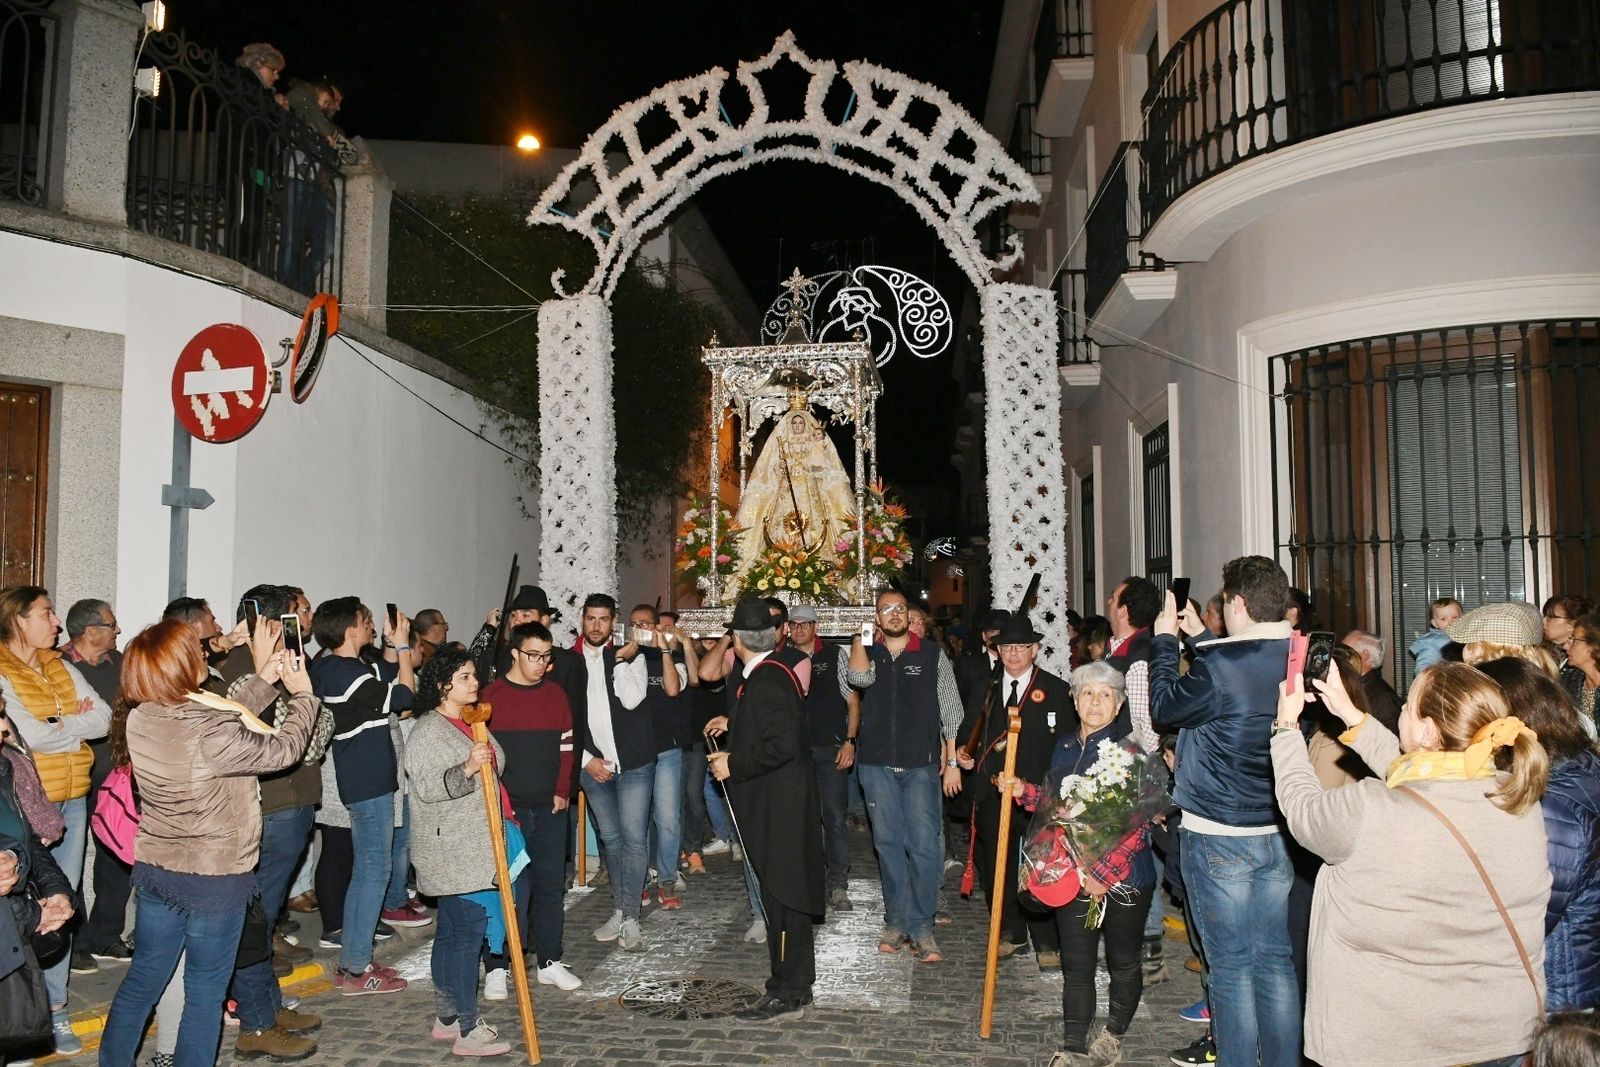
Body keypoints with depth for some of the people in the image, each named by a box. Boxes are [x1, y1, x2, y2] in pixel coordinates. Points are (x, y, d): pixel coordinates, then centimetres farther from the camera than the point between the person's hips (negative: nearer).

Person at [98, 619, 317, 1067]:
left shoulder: (138, 720, -7)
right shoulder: (211, 733, -27)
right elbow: (283, 748, -13)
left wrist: (265, 679, 13)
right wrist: (301, 694, 3)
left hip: (154, 870, 6)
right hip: (214, 879, -6)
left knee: (142, 979, 22)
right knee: (205, 994, 10)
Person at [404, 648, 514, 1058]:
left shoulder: (472, 723, 15)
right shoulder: (427, 731, -12)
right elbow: (426, 787, -20)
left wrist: (504, 817, 31)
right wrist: (466, 769, -33)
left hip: (476, 847, 9)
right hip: (452, 851, -9)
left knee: (452, 931, 13)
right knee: (467, 929, -9)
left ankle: (447, 1017, 20)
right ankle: (468, 1031, -3)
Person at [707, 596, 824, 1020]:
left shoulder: (764, 682, -20)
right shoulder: (776, 673, 10)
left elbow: (781, 745, -28)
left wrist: (734, 766, -18)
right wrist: (733, 726, 22)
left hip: (777, 808, -10)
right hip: (779, 806, 10)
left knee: (781, 896, -1)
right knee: (783, 894, 17)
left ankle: (788, 993, 9)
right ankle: (794, 981, 28)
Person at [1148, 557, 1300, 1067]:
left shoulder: (1218, 666, -20)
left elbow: (1164, 707, -5)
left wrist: (1165, 640, 5)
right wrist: (1201, 640, 23)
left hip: (1220, 835, -6)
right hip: (1280, 833, 6)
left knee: (1231, 965, 4)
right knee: (1275, 959, 15)